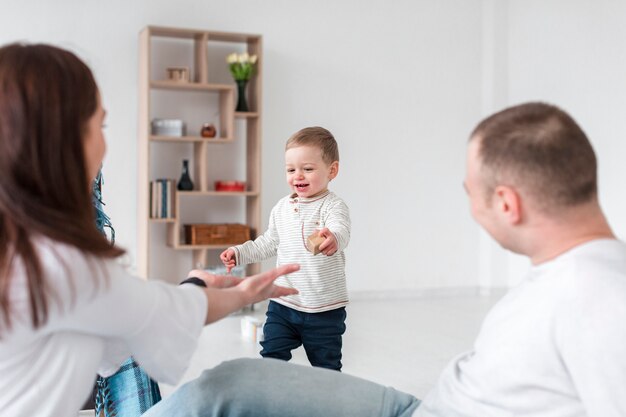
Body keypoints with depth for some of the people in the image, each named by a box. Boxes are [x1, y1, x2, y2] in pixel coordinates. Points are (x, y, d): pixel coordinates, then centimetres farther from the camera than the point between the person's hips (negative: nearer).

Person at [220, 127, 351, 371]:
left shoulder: (332, 206, -15)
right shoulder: (282, 208, 4)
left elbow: (340, 230, -38)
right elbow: (269, 243, 19)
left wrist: (332, 238, -60)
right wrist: (239, 253, 11)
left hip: (325, 309, -5)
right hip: (283, 303, 5)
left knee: (326, 367, 10)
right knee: (271, 358, 5)